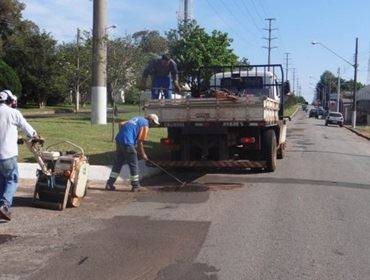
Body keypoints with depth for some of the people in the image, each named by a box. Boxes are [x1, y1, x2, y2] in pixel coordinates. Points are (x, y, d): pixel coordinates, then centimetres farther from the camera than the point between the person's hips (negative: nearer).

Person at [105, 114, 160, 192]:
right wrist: (142, 154, 2)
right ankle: (135, 186, 9)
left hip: (119, 139, 9)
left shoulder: (137, 119, 24)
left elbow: (121, 124, 23)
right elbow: (140, 141, -7)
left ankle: (109, 184, 16)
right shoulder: (145, 125, -2)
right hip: (127, 142, -9)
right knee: (134, 164, 2)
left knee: (118, 163, 15)